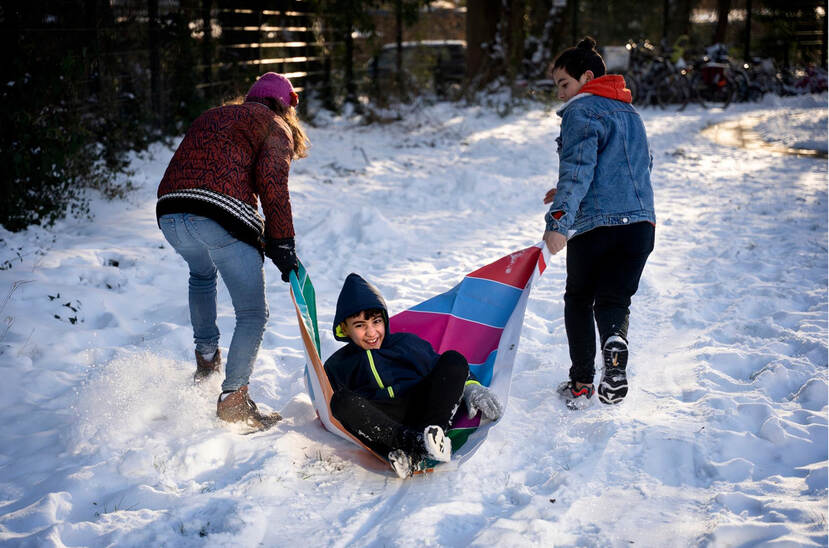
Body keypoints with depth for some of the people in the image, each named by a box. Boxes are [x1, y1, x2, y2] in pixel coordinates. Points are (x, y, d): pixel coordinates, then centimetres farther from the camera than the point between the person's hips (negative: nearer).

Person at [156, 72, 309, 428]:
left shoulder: (211, 117, 33)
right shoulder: (276, 128, 13)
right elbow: (272, 181, -6)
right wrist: (281, 242, -11)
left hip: (169, 212, 6)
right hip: (223, 217, -6)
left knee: (201, 273, 38)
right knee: (253, 315, 7)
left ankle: (206, 359, 37)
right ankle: (233, 399, 4)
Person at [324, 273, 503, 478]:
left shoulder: (407, 342, 27)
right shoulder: (337, 365, 24)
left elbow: (450, 369, 26)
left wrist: (472, 389, 6)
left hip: (421, 409, 2)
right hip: (378, 421, -2)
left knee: (454, 359, -19)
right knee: (342, 400, -31)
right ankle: (414, 442, -45)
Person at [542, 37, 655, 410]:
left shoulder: (581, 111, -6)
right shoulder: (630, 111, 20)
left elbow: (577, 168, -20)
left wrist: (559, 221, -28)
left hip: (595, 224, -6)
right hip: (641, 221, 6)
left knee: (579, 299, 12)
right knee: (614, 299, 10)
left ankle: (581, 383, 10)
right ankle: (615, 344, -23)